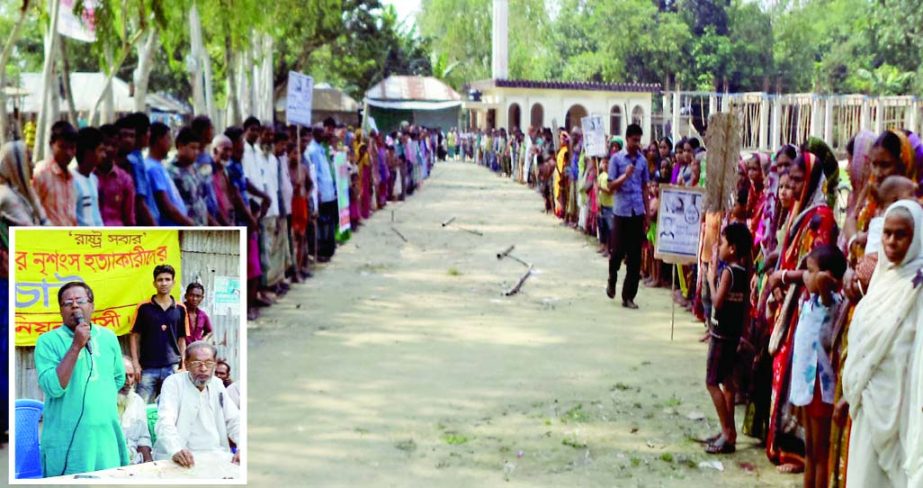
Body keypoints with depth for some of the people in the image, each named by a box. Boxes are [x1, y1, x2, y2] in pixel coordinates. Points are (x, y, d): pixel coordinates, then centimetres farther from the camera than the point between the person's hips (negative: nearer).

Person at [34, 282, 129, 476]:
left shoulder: (108, 337, 9)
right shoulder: (48, 341, -5)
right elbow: (53, 388, -18)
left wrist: (101, 401, 13)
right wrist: (76, 346, -20)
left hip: (106, 435, 4)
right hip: (68, 440, -4)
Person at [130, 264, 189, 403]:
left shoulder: (180, 309, 5)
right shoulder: (144, 307, 0)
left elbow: (182, 339, 11)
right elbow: (135, 337, 3)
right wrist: (136, 365, -3)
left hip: (172, 368, 2)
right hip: (148, 367, -2)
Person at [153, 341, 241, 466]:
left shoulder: (217, 384, 13)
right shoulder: (173, 383, -5)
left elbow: (234, 420, 12)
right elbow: (165, 423, -18)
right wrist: (176, 451, -37)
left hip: (217, 455, 4)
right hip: (183, 457, -4)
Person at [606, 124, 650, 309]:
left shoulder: (642, 160, 9)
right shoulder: (616, 159, -2)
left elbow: (644, 189, 13)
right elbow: (611, 187, -4)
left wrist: (647, 214, 10)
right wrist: (625, 175, -21)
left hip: (638, 212, 3)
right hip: (621, 211, -3)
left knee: (635, 256, 1)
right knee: (618, 251, -1)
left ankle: (628, 296, 7)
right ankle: (612, 281, 30)